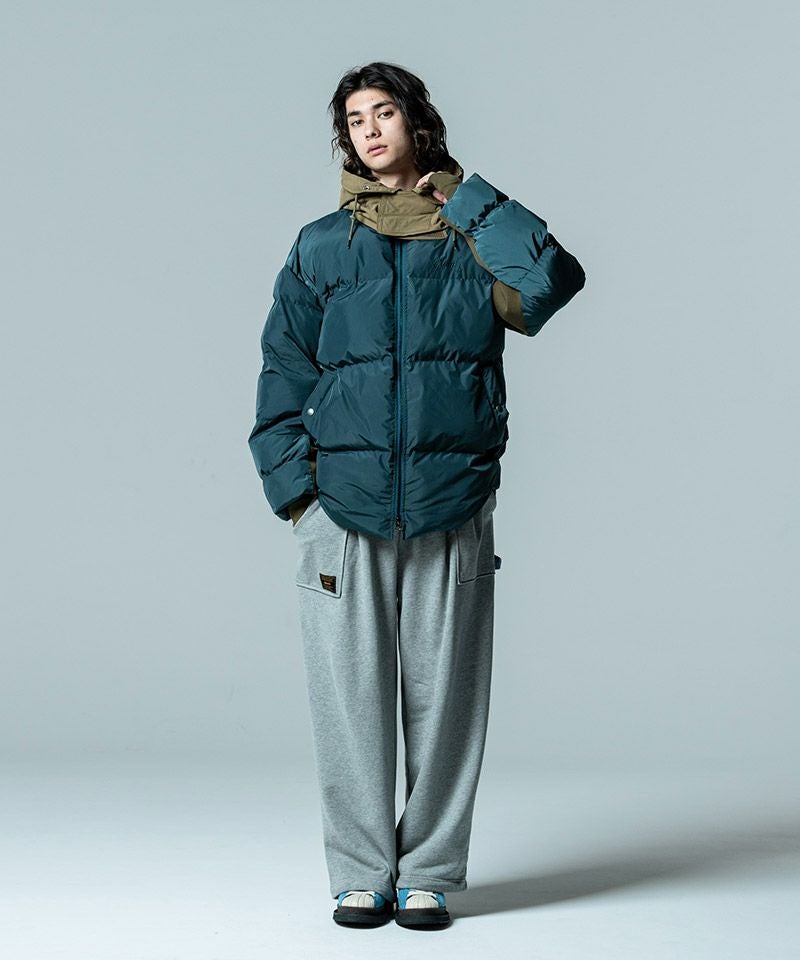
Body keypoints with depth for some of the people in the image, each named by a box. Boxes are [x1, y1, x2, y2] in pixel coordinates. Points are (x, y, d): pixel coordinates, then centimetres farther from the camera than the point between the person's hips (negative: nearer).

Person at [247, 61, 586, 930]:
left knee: (444, 696, 3)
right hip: (345, 507, 0)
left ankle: (428, 874, 16)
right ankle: (361, 874, 15)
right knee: (351, 696, 2)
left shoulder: (470, 237, 10)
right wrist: (296, 491, -3)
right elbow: (284, 374, 8)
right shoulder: (321, 247, 11)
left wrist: (462, 195, -1)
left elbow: (553, 276, -11)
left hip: (452, 507, 0)